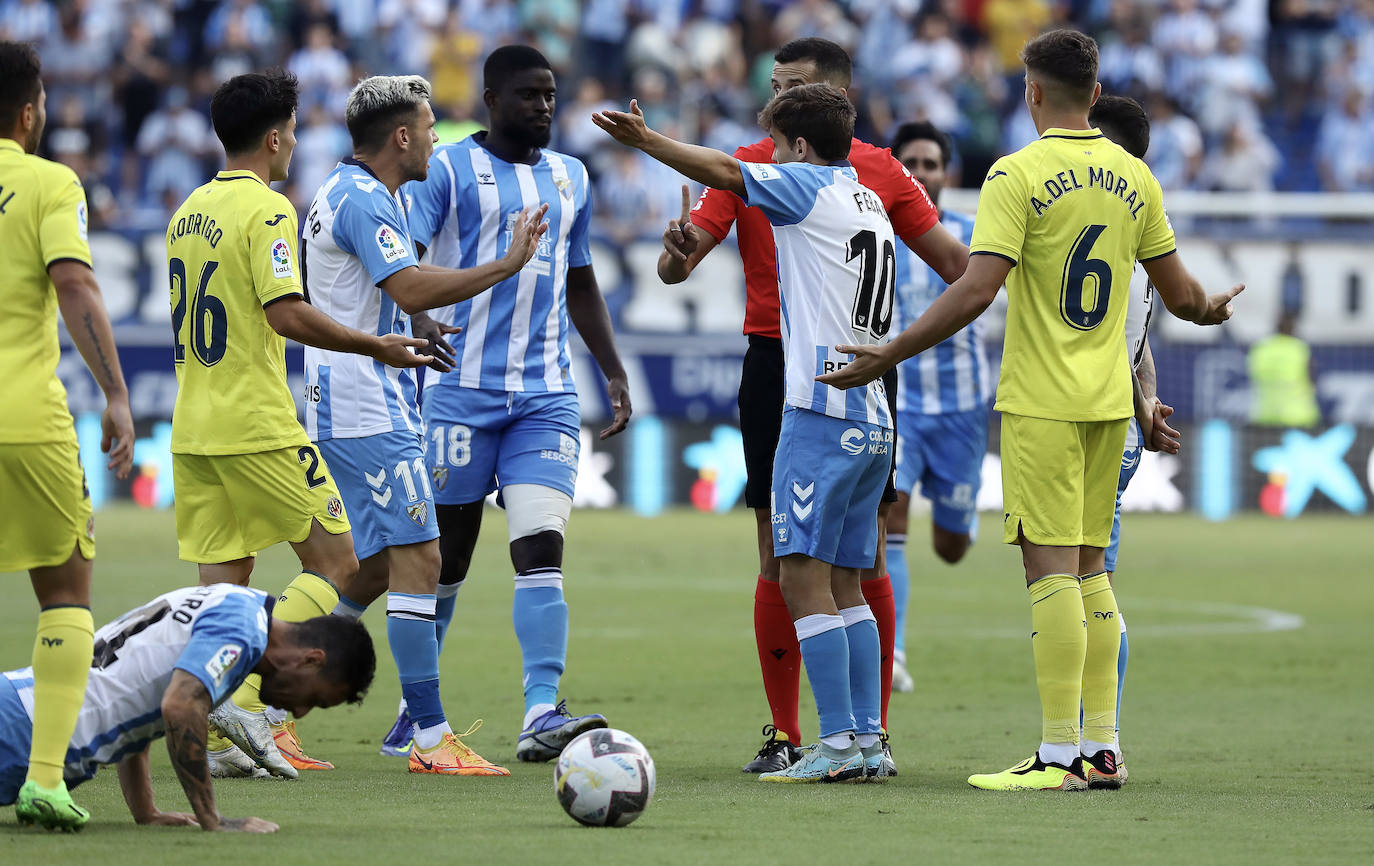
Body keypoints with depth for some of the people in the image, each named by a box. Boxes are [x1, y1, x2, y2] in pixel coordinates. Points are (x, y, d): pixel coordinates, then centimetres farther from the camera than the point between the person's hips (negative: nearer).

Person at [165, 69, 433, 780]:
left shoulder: (189, 211, 14)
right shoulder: (267, 209, -11)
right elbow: (286, 313, -21)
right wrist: (374, 346, -12)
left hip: (194, 428, 8)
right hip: (259, 427, -8)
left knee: (219, 583, 8)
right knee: (335, 562, 1)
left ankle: (214, 736, 2)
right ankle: (250, 698, -11)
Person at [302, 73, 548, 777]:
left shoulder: (350, 193, 19)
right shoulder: (363, 199, -14)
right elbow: (410, 289, -27)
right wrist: (508, 265, -25)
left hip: (351, 412, 11)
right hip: (369, 410, -11)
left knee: (376, 566, 13)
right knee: (417, 560, -11)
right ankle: (431, 739, -13)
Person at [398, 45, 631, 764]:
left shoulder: (570, 178, 15)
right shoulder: (447, 169, -2)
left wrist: (614, 371, 20)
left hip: (546, 394, 4)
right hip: (462, 390, -4)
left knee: (541, 549, -11)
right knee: (445, 556, 4)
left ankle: (541, 715, -20)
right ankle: (414, 711, 20)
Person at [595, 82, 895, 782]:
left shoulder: (811, 188, -3)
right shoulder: (868, 201, 20)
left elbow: (726, 171, -6)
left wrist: (645, 139, 3)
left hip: (821, 410, -9)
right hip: (872, 418, 9)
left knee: (804, 576, -9)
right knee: (844, 584, 11)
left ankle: (838, 742, -14)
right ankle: (868, 740, 8)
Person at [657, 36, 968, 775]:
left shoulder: (879, 173, 5)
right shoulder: (748, 169, 5)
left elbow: (952, 260, 11)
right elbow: (678, 262, -2)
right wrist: (677, 251, -25)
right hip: (775, 369, 0)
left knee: (865, 559, -1)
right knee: (779, 561, 0)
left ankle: (872, 734, 7)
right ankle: (783, 736, 6)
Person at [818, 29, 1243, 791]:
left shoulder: (1018, 176, -12)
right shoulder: (1133, 176, 8)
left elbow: (976, 291, -20)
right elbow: (1178, 292, 16)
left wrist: (889, 355, -14)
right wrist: (1211, 310, 39)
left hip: (1041, 402, -6)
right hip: (1109, 399, 6)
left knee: (1051, 569, -7)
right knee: (1089, 569, 13)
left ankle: (1061, 755, -10)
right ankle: (1101, 748, 12)